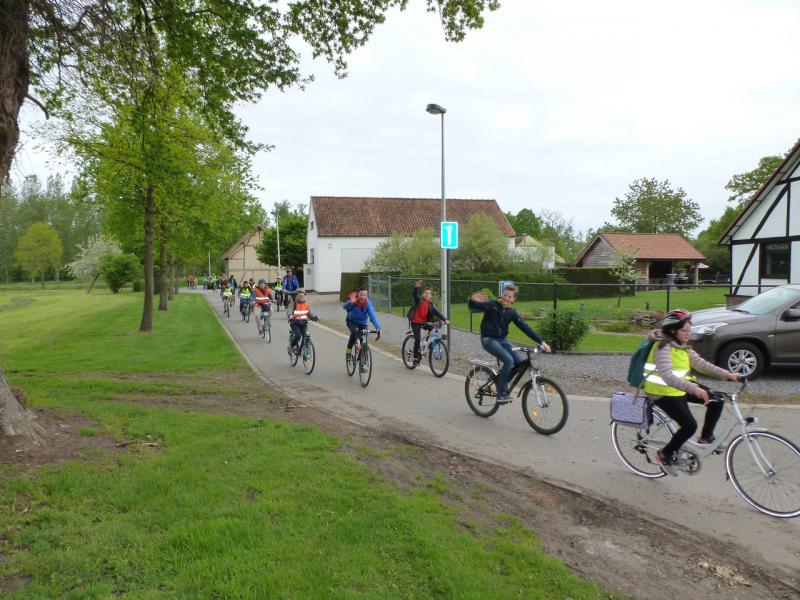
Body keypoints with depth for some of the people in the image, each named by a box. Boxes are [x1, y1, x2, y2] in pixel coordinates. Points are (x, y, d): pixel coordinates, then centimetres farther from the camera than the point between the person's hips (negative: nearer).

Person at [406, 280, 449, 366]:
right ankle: (416, 358, -1)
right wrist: (417, 287, -50)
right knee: (417, 339, -13)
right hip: (415, 322, -4)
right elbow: (415, 294, -29)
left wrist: (445, 319, -24)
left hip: (424, 322, 4)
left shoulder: (430, 304, 0)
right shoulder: (419, 300, -8)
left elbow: (437, 312, -9)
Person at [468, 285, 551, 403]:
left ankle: (501, 381, 14)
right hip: (488, 340, -5)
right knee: (508, 360, -25)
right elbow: (472, 306, -17)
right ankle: (502, 393, -15)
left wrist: (541, 341, -6)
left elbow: (525, 328, 0)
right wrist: (473, 299, -43)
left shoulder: (512, 313, 4)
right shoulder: (491, 305, -8)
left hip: (502, 340, 6)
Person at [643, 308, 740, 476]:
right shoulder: (663, 347, -23)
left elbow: (700, 364, 1)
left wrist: (727, 374, -10)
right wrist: (693, 388, -47)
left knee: (716, 400, -3)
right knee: (689, 425, -19)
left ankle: (706, 437, 14)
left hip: (679, 388, 9)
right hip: (662, 393, -9)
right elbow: (668, 376, -36)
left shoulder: (682, 346, 6)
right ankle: (664, 455, 2)